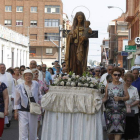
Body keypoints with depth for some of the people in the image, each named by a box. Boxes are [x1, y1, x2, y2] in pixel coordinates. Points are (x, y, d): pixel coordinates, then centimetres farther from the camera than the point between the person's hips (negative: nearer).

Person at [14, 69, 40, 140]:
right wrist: (16, 111, -2)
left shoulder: (36, 84, 2)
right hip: (23, 111, -2)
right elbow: (17, 100, 1)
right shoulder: (20, 87, -3)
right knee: (23, 130, -10)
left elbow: (38, 95, 18)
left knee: (33, 130, 11)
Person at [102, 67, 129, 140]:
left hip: (120, 110, -1)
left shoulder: (122, 85, 6)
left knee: (118, 130, -8)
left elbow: (127, 97, 4)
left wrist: (120, 98, -13)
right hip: (110, 110, 1)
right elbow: (105, 97, 5)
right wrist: (101, 101, -15)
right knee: (111, 130, 4)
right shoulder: (108, 85, 7)